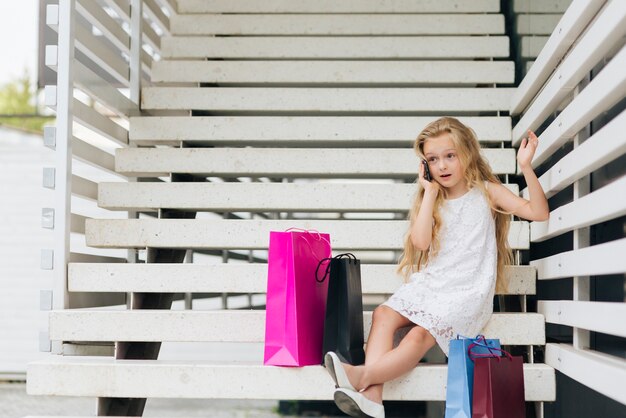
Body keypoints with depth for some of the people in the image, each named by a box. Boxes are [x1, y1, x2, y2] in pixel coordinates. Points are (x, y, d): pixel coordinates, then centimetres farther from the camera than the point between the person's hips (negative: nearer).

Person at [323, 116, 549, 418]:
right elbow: (421, 241, -4)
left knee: (421, 334, -27)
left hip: (468, 289, -4)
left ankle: (362, 375, -36)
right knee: (384, 314, -22)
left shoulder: (486, 191, 4)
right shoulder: (434, 199, 13)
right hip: (431, 281, 4)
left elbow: (539, 212, -5)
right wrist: (430, 192, -2)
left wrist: (526, 167, -17)